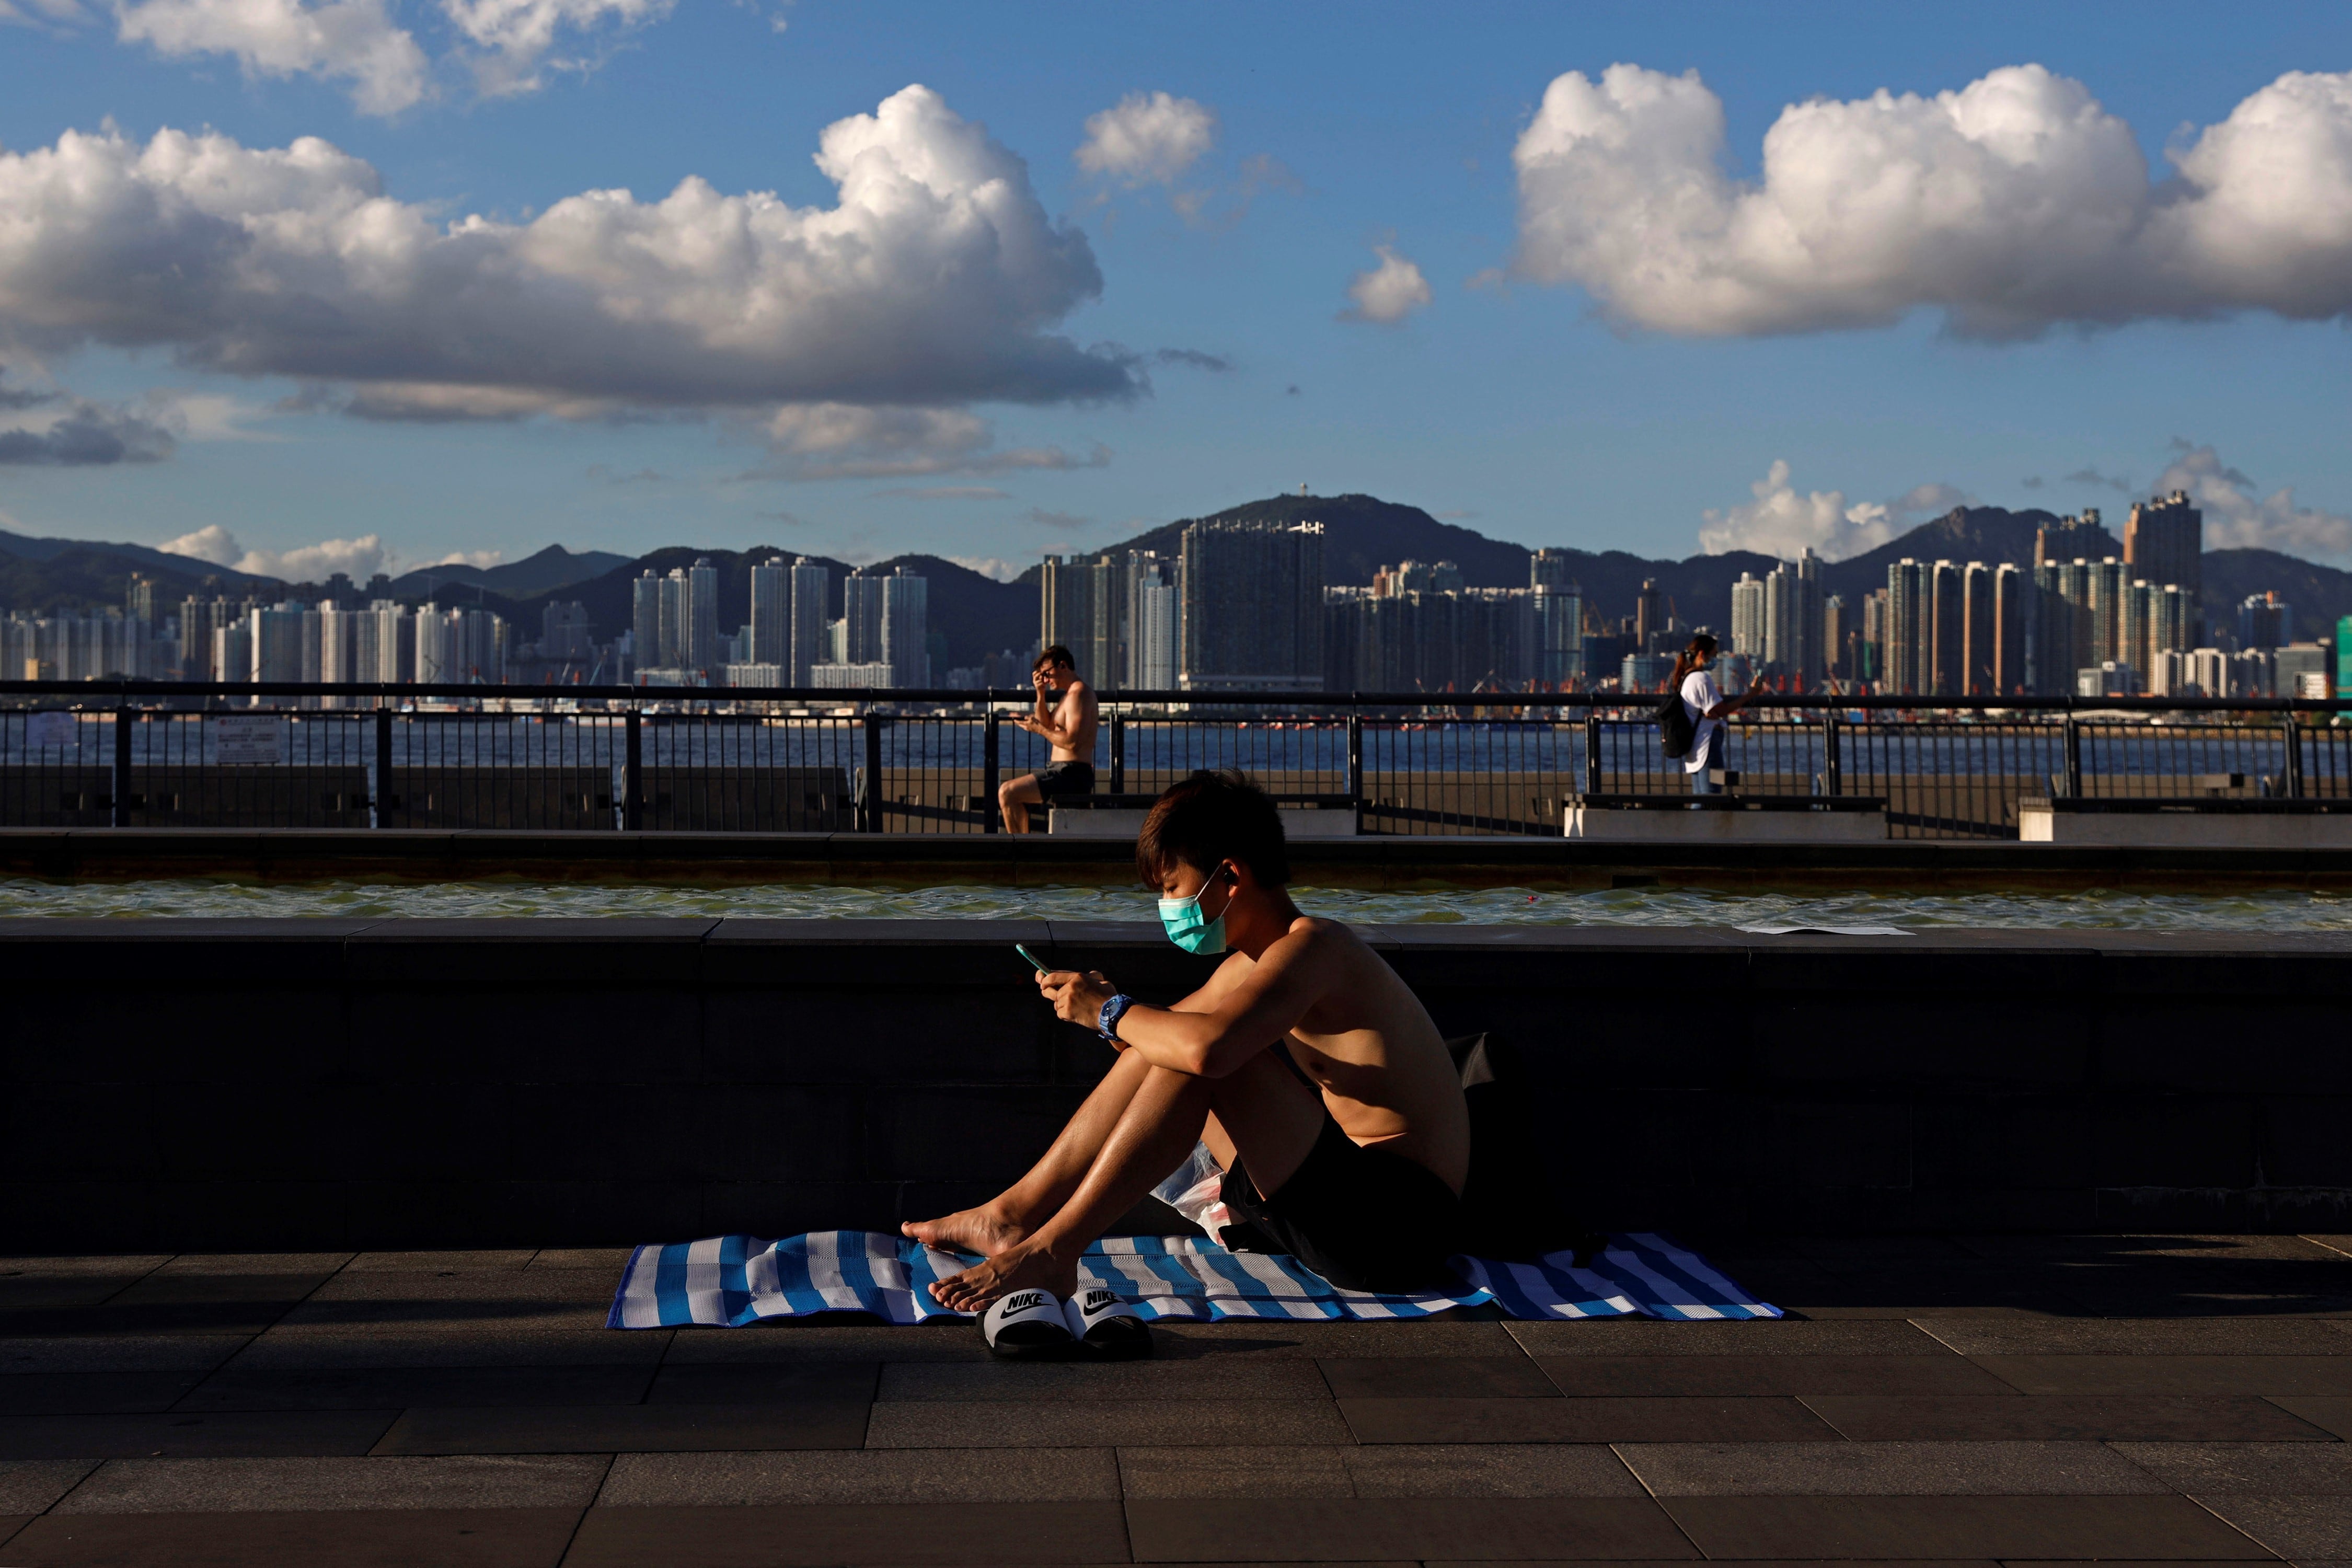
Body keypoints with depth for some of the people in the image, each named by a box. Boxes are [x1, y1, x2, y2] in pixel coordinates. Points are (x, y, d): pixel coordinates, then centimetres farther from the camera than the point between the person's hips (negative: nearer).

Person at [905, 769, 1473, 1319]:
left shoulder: (1314, 944, -17)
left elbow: (1208, 1046, -33)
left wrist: (1109, 1012, -16)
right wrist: (1096, 1001, 4)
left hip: (1403, 1223, -10)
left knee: (1196, 1055, -23)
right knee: (1161, 1049, 10)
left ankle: (1051, 1250, -20)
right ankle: (1016, 1213, 7)